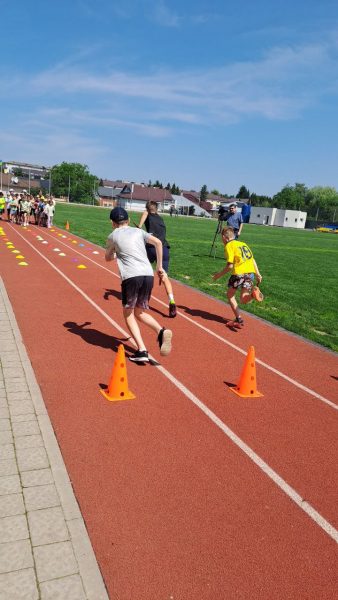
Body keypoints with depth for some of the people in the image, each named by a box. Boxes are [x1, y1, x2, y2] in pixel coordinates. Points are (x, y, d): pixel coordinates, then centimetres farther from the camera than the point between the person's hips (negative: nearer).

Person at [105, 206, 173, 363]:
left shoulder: (113, 236, 14)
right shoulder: (138, 231, 20)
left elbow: (108, 258, 28)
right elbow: (158, 242, 7)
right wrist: (159, 267, 12)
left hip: (131, 276, -4)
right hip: (148, 275, 4)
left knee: (128, 313, 12)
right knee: (140, 312, 19)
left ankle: (142, 350, -3)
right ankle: (161, 331, -9)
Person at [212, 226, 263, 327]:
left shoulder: (229, 246, 0)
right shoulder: (243, 244, 22)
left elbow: (230, 265, -8)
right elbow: (253, 260, 19)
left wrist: (219, 275, 4)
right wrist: (258, 274, 19)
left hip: (239, 273, -6)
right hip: (251, 272, 6)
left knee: (230, 295, 16)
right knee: (243, 300, 9)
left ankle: (238, 319, 7)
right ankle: (254, 293, -23)